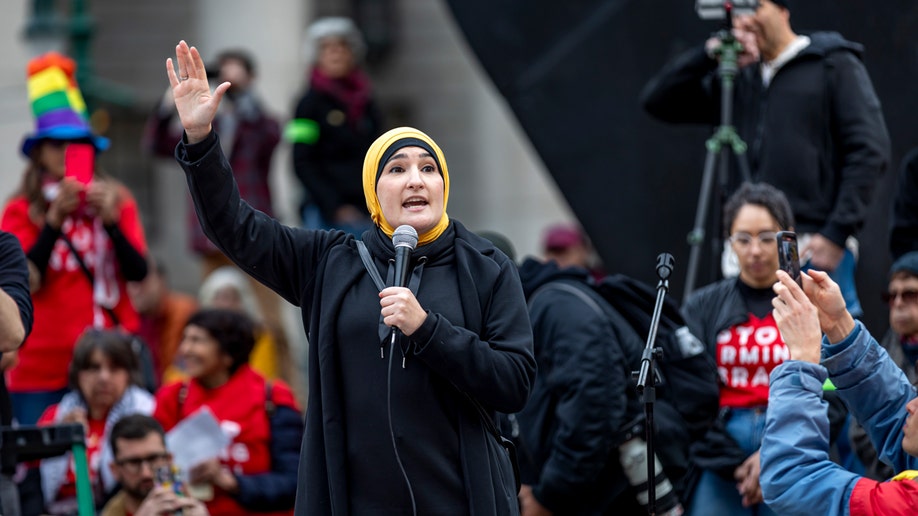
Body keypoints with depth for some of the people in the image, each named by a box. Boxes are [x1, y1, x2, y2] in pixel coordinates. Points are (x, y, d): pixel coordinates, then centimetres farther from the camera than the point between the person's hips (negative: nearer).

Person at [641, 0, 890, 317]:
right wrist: (709, 55, 0)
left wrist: (837, 234, -12)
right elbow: (657, 101, 15)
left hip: (815, 249, -5)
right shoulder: (737, 81, 18)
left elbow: (869, 153, -3)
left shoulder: (833, 65, 4)